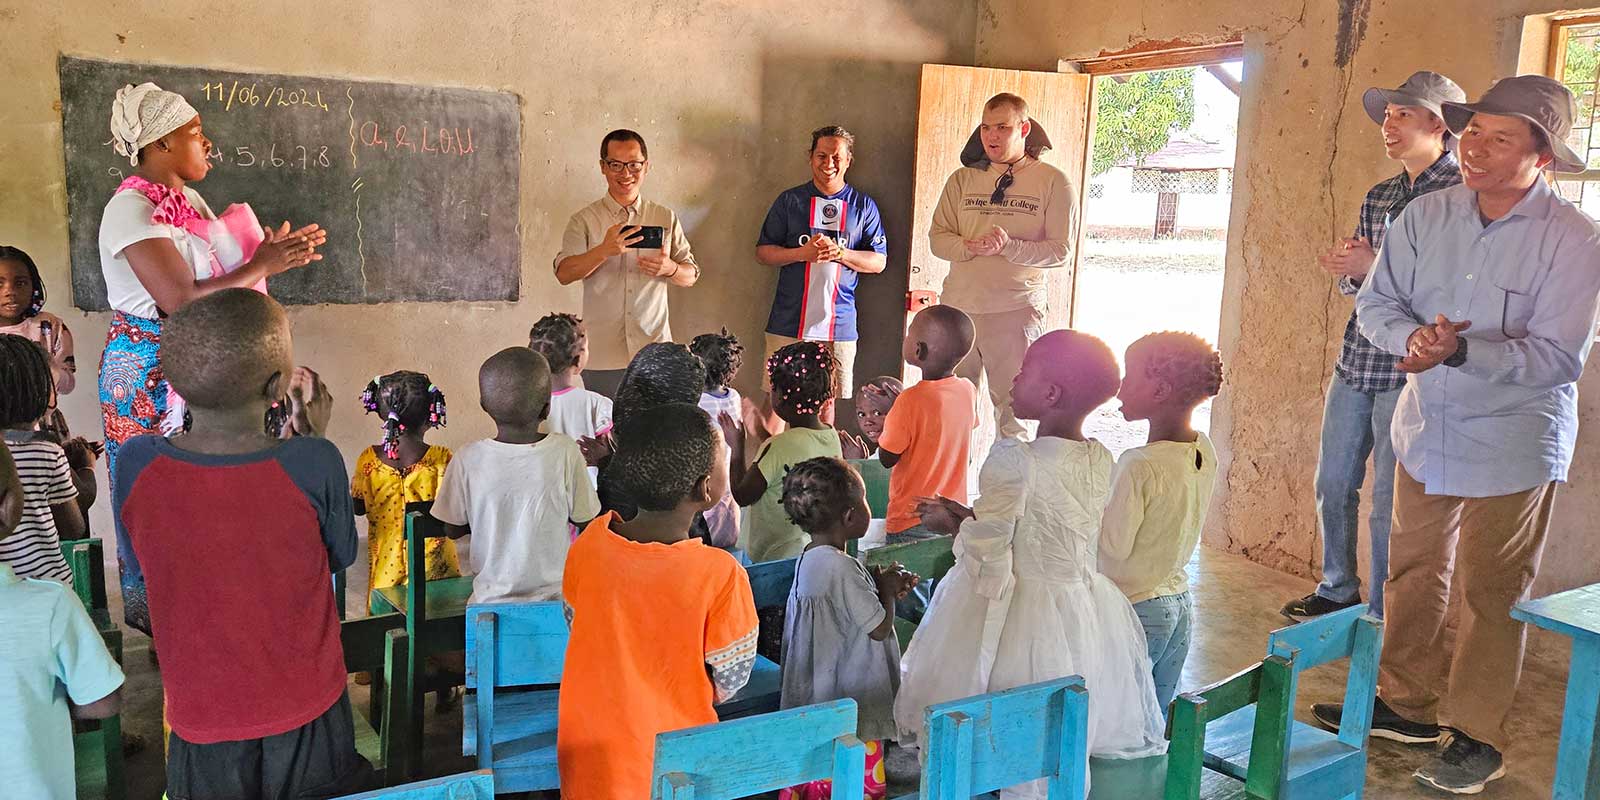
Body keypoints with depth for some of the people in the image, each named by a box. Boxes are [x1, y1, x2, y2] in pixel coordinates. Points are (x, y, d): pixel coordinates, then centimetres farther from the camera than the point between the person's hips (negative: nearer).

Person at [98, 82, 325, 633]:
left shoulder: (188, 198, 12)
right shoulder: (130, 210, -16)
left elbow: (218, 276, 11)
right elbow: (180, 300, -24)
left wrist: (274, 254, -4)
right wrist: (261, 267, -22)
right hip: (148, 374, -8)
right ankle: (152, 614, 17)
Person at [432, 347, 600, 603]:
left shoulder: (467, 460, -12)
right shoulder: (566, 452, -15)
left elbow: (453, 529, 1)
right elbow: (586, 520, -3)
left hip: (492, 599, 1)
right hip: (556, 594, 0)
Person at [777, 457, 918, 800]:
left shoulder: (810, 559, 4)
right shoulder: (841, 568, -26)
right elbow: (879, 628, -19)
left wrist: (886, 586, 6)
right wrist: (887, 591, -2)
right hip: (849, 703, -9)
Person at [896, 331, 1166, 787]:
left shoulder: (1014, 459, -20)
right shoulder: (1101, 461, 1)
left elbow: (988, 563, -19)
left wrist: (954, 525, -1)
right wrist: (971, 518, 14)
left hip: (1012, 622, -6)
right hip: (1083, 623, 7)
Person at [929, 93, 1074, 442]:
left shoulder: (1053, 182, 1)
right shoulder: (962, 179, 11)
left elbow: (1061, 252, -4)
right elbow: (937, 237, 7)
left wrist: (1009, 247, -19)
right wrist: (969, 247, -14)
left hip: (1016, 311, -3)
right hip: (957, 307, 3)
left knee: (1014, 411, 0)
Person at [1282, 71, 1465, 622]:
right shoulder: (1379, 197, 14)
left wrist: (1377, 268, -18)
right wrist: (1352, 271, -3)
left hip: (1409, 369, -7)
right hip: (1356, 362, 7)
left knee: (1389, 499, 1)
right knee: (1333, 483, 15)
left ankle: (1383, 615, 16)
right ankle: (1337, 591, 32)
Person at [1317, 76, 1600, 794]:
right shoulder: (1426, 216, -3)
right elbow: (1375, 302, -3)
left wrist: (1458, 351, -33)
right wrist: (1412, 337, -24)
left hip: (1512, 439, -4)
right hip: (1427, 424, 5)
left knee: (1490, 590, 5)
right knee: (1413, 570, 14)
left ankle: (1479, 736, 21)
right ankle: (1406, 704, 30)